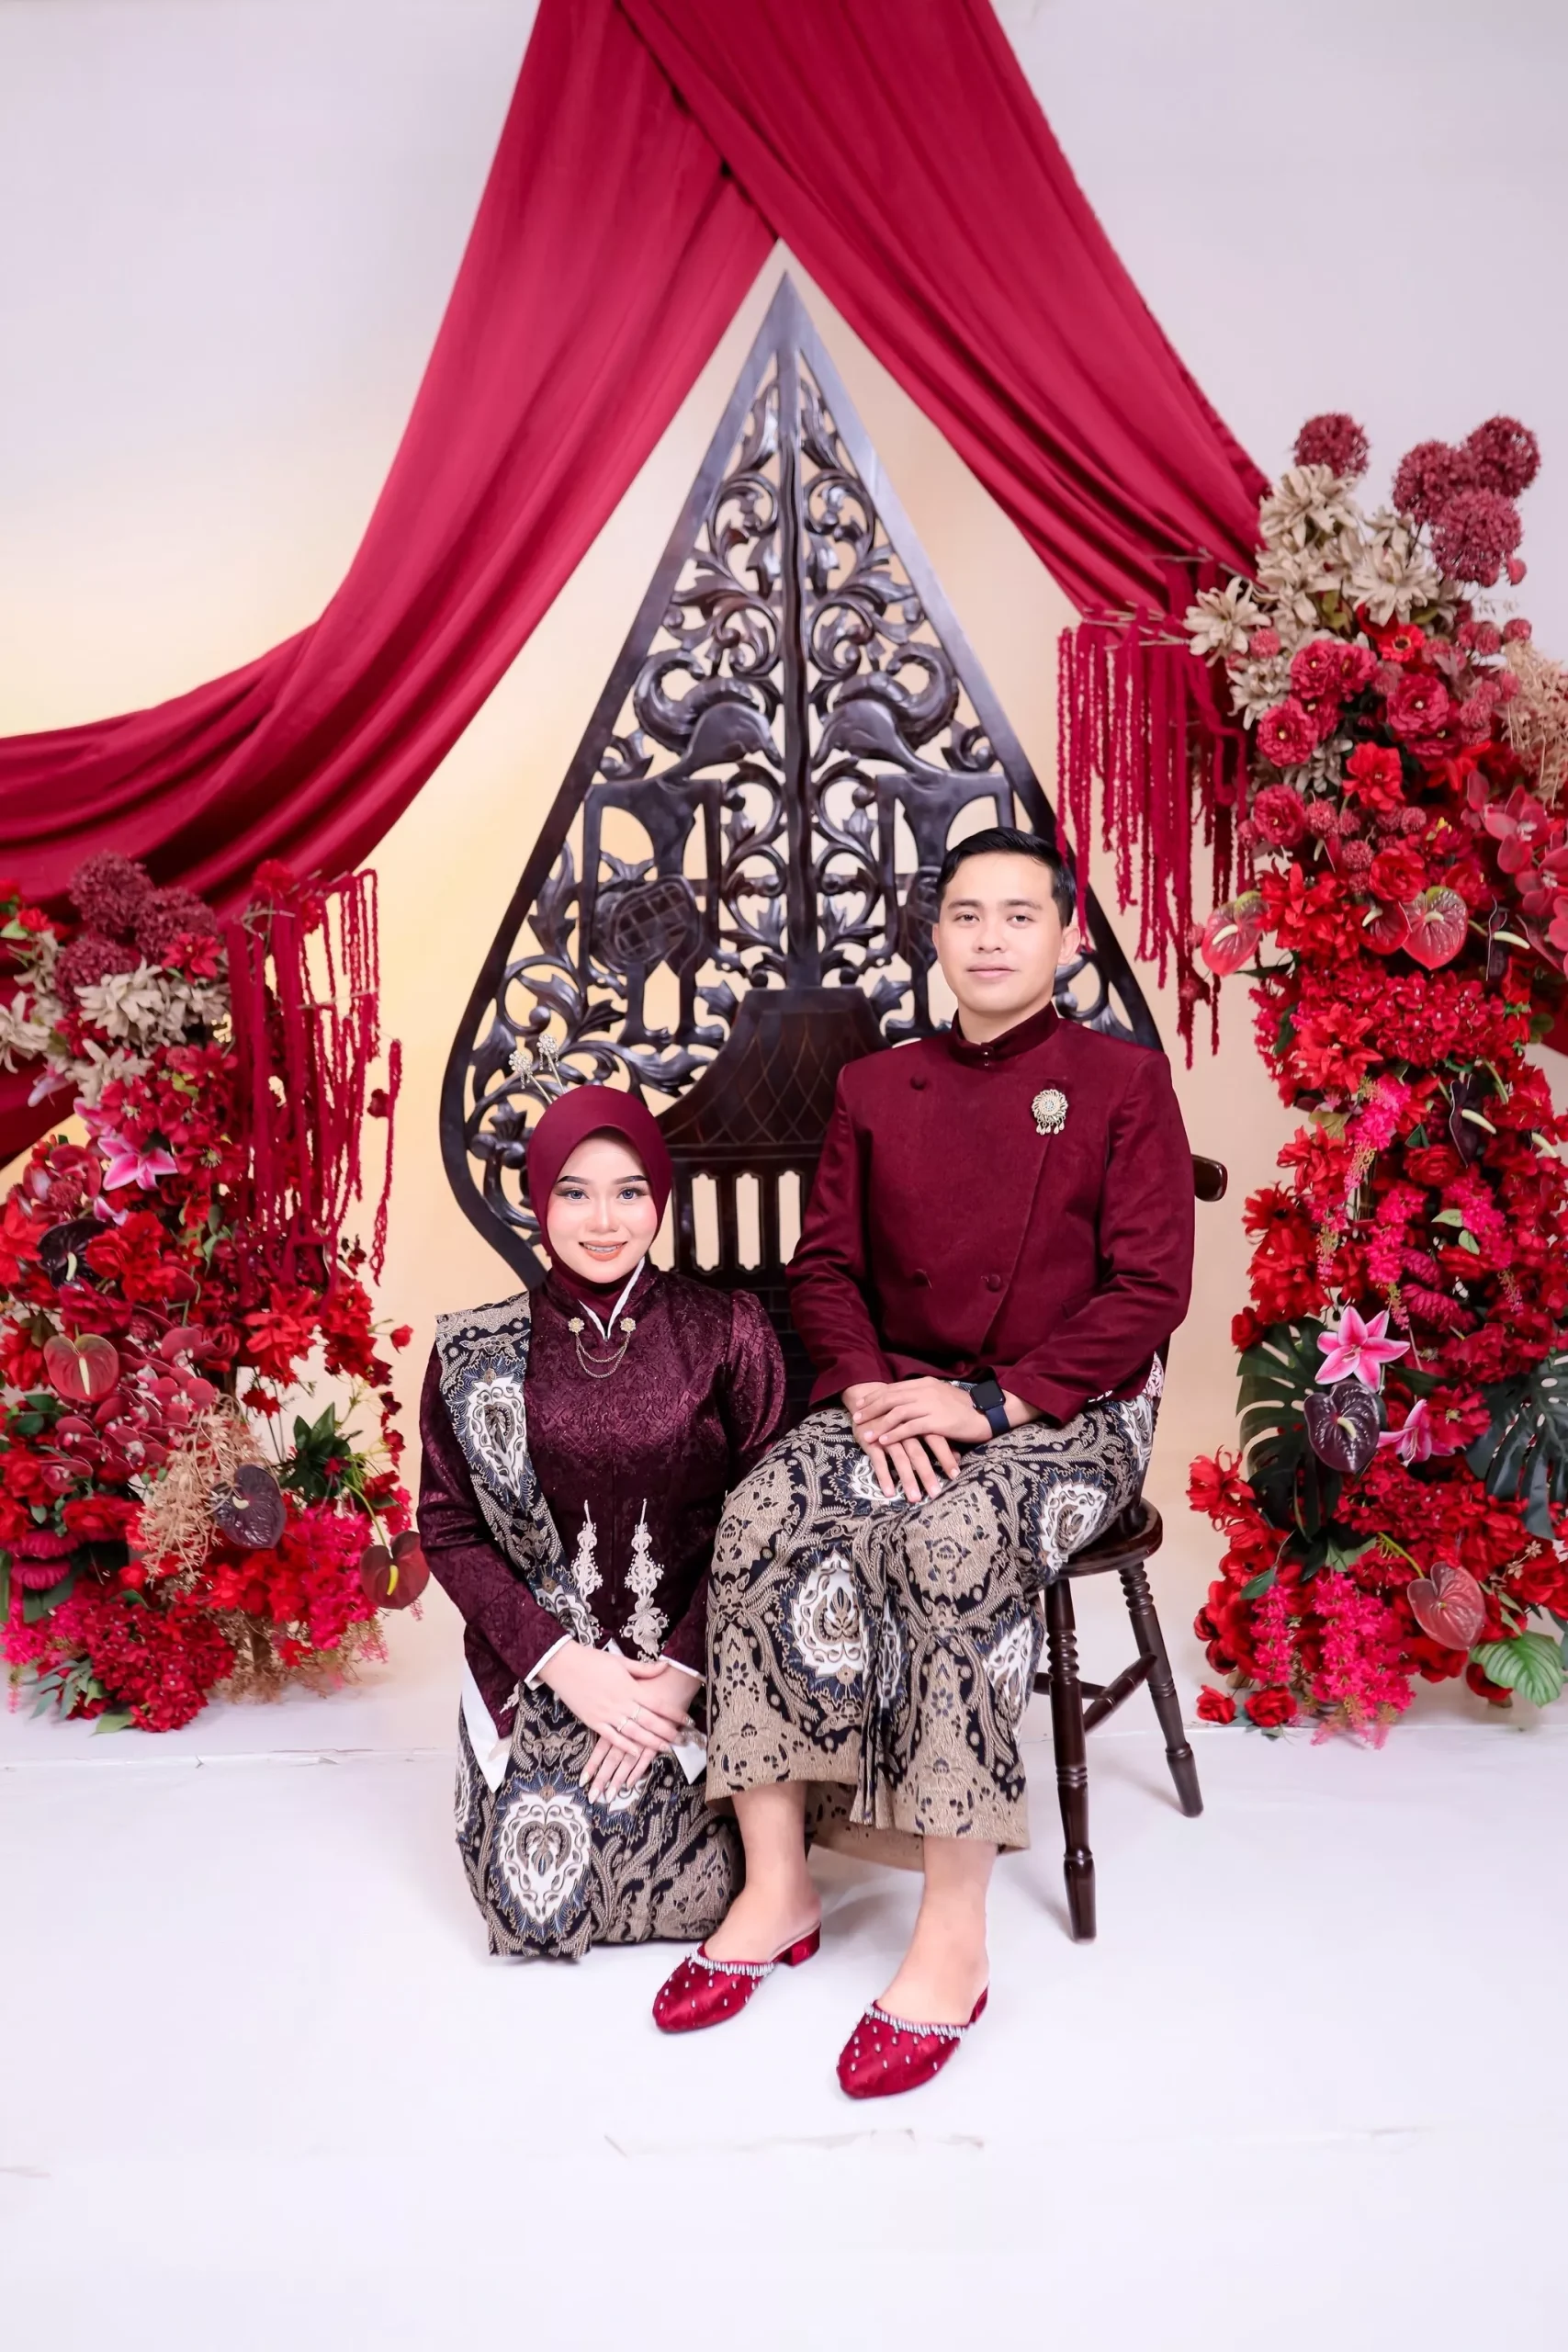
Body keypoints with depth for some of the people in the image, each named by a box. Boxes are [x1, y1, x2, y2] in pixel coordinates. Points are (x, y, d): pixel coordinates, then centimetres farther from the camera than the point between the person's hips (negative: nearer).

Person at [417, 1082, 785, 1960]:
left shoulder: (727, 1330, -5)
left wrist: (681, 1672, -14)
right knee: (541, 1910, -9)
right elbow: (450, 1528, 0)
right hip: (540, 1668, 1)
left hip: (691, 1665, -1)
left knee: (697, 1897, -12)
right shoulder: (479, 1354, -2)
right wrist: (561, 1660, -11)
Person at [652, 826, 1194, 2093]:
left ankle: (955, 1938, -23)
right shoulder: (875, 1089, 13)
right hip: (898, 1394, 4)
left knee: (955, 1546, -35)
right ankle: (778, 1889, -14)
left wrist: (994, 1400, -18)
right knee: (765, 1525, -25)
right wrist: (870, 1389, -10)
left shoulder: (1124, 1082, 1)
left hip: (1068, 1411, -4)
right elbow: (825, 1266, 10)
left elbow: (1148, 1288, -7)